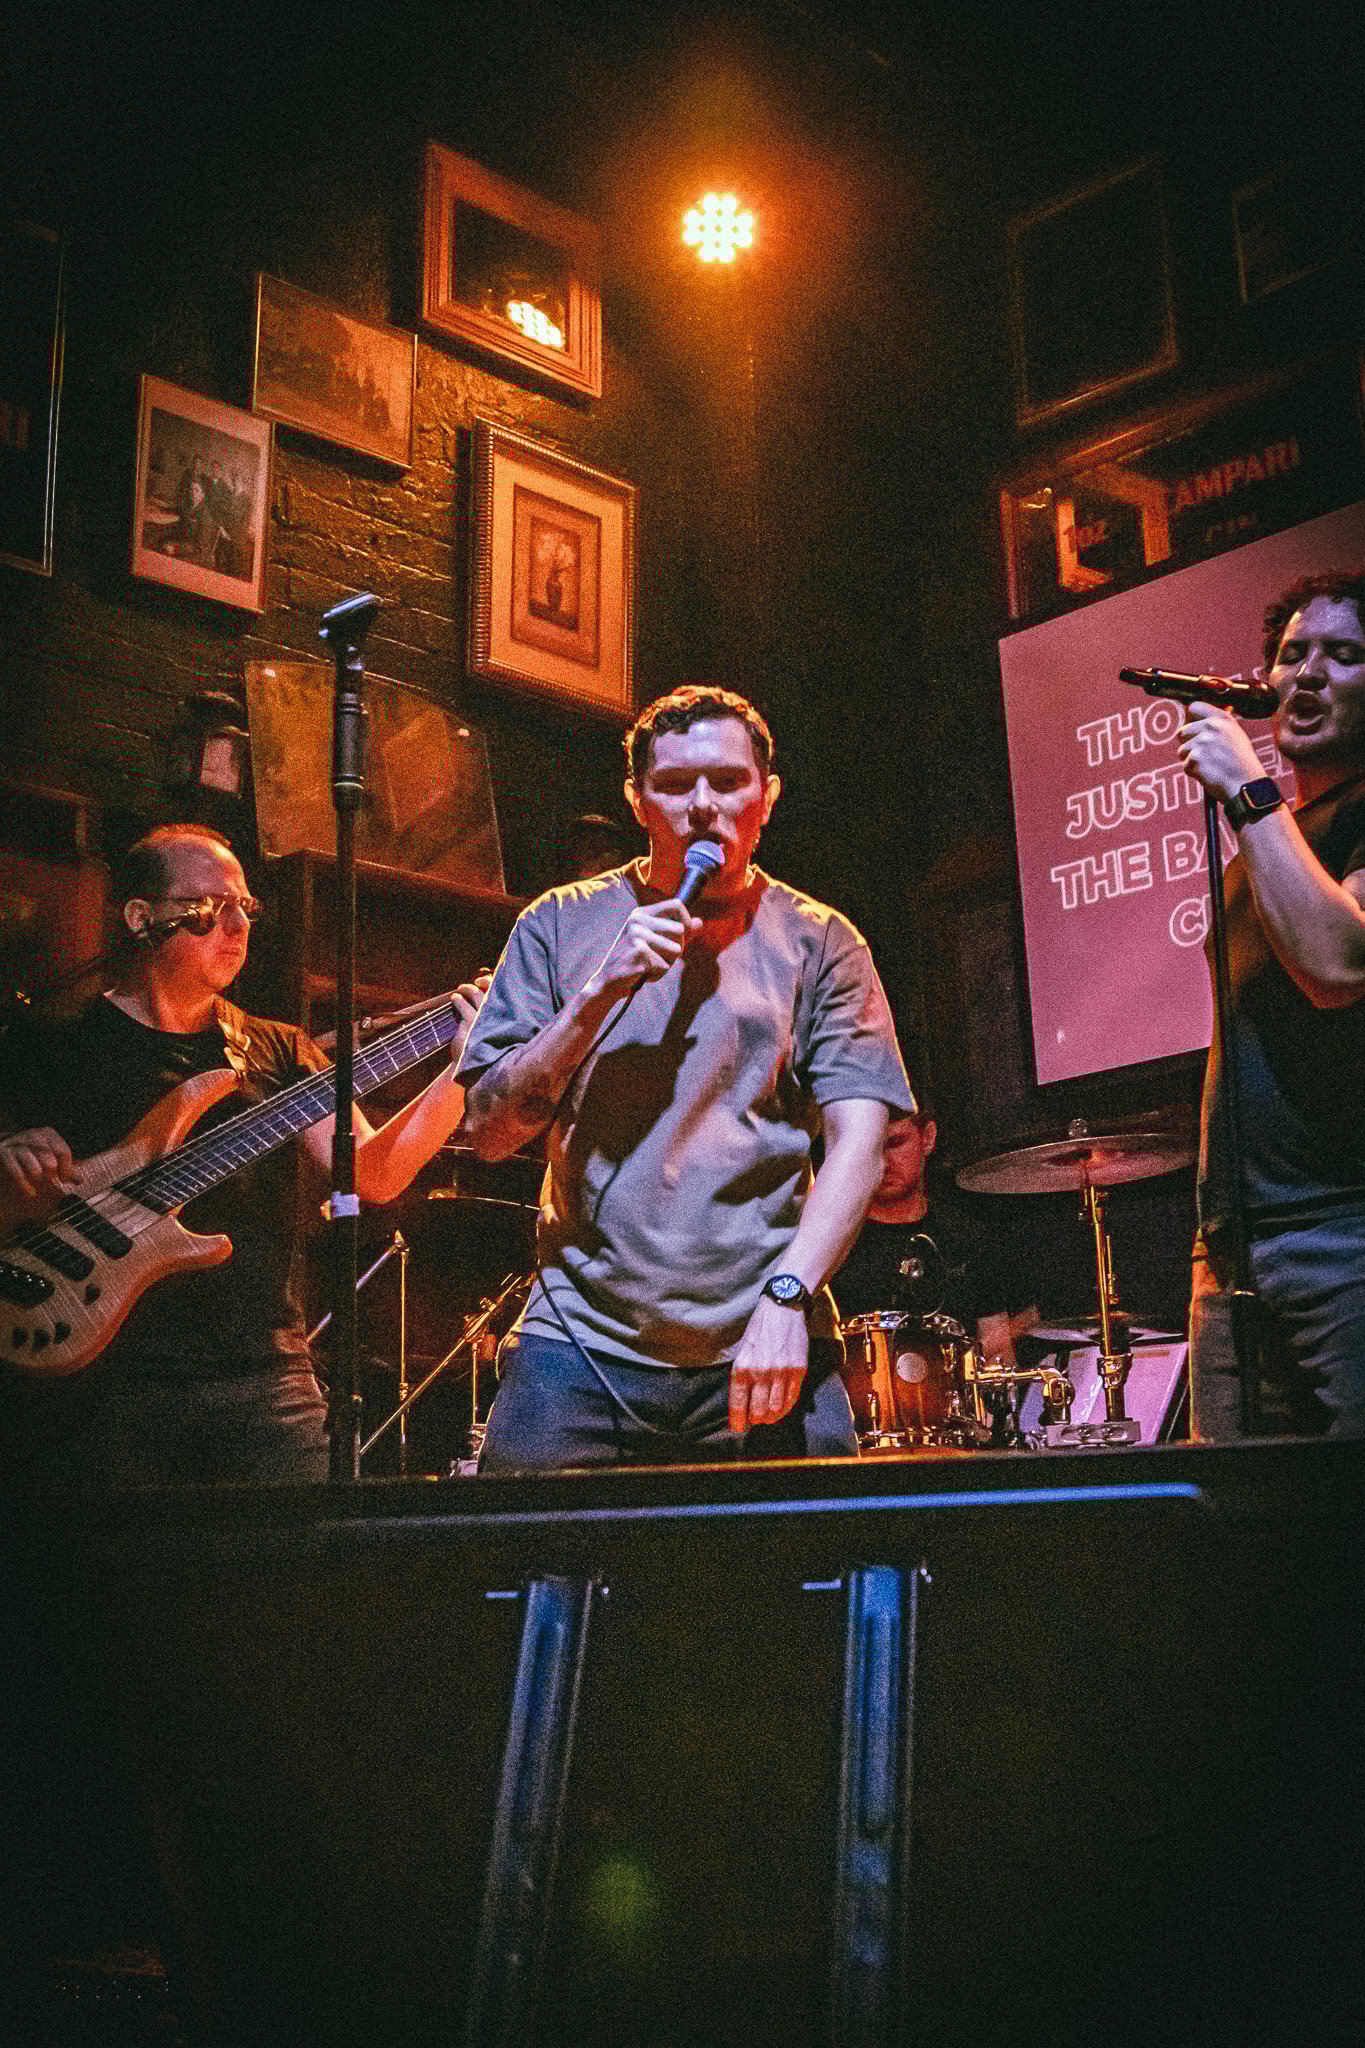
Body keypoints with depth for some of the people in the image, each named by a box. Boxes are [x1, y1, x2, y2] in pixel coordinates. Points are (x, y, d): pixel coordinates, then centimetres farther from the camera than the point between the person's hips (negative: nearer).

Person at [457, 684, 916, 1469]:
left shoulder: (818, 944, 6)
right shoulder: (562, 926, 9)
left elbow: (859, 1141, -3)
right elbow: (489, 1130, 3)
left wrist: (786, 1295, -16)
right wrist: (601, 993, -9)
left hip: (764, 1349, 0)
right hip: (581, 1343, 1)